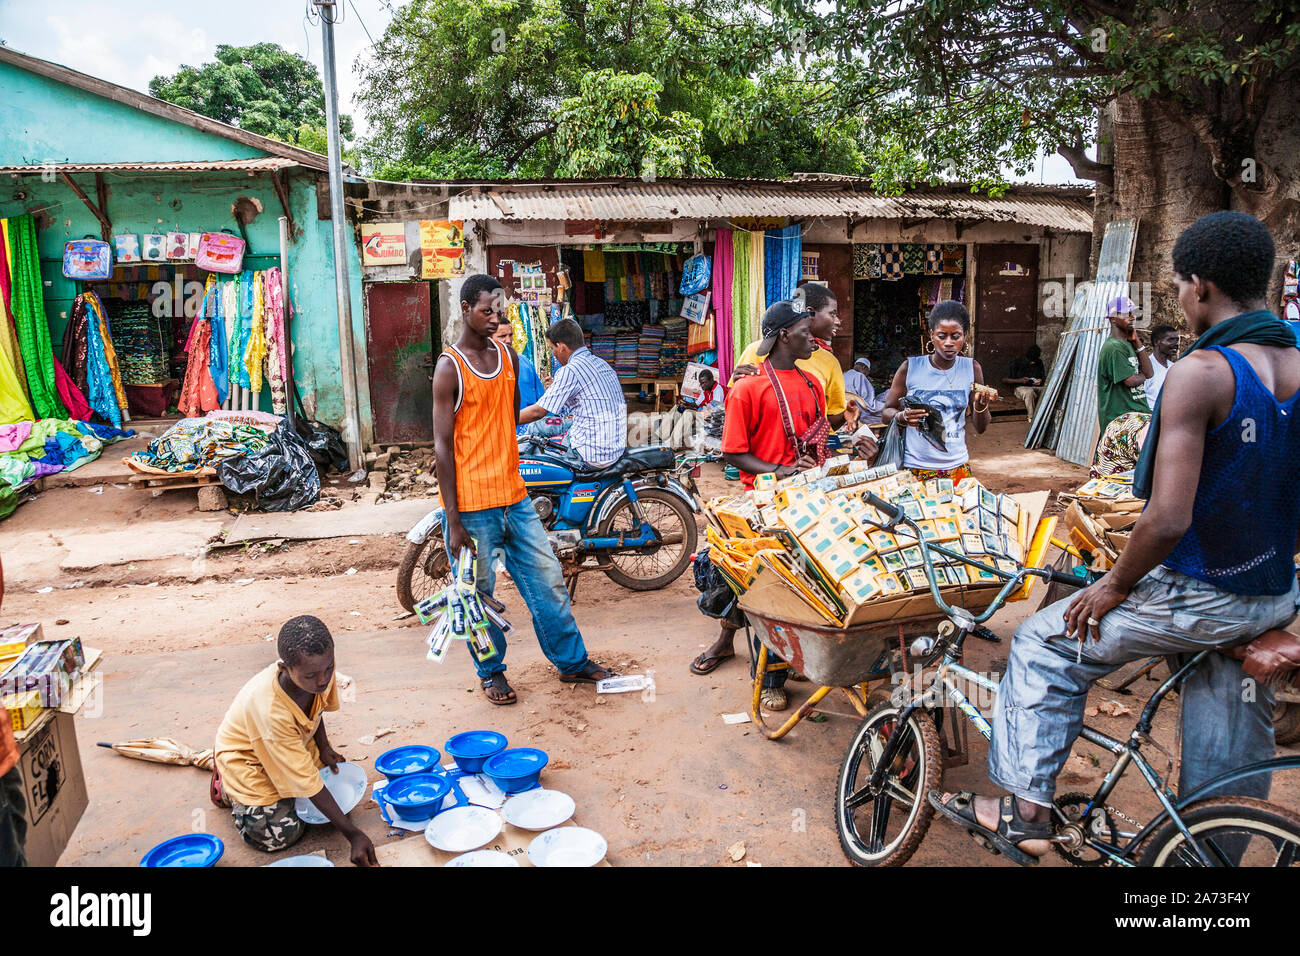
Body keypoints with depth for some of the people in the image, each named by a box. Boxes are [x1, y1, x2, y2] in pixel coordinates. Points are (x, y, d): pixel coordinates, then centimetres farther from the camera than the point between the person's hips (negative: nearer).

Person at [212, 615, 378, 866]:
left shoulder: (320, 667, -27)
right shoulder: (269, 710, -42)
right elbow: (306, 780, -36)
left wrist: (323, 748, -9)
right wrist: (353, 835, -36)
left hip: (297, 742, 7)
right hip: (247, 757, -6)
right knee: (278, 837, -15)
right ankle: (226, 787, 12)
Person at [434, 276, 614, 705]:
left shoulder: (509, 357, 9)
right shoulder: (449, 367, -10)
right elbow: (442, 447, -12)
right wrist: (454, 521, -14)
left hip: (514, 496, 6)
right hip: (471, 504, -6)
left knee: (548, 580, 11)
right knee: (478, 593, 8)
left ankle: (573, 661, 26)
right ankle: (491, 671, 28)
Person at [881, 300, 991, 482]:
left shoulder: (971, 368, 0)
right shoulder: (910, 368, -7)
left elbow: (980, 429, 2)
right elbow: (886, 413, 0)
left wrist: (980, 406, -18)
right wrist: (903, 417, -22)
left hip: (957, 466, 2)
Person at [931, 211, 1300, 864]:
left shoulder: (1199, 373, -22)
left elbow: (1166, 520, -27)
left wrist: (1114, 586, -11)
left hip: (1195, 599, -7)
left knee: (1045, 646, 11)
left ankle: (1026, 811, 16)